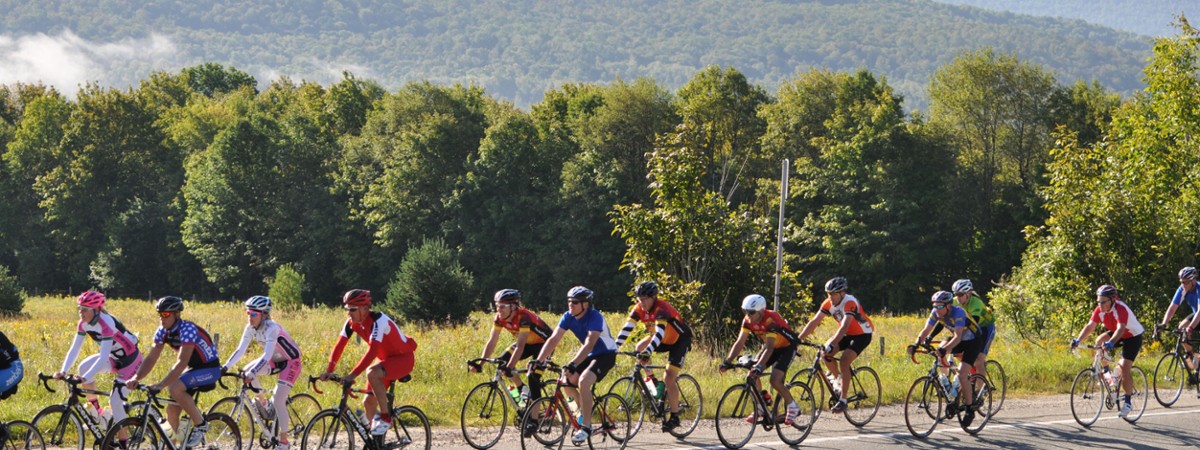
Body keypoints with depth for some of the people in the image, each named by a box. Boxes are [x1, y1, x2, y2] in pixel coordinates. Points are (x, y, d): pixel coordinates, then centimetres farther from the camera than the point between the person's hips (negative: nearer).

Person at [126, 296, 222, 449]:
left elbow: (182, 362, -37)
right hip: (192, 368, 8)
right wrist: (136, 378, -23)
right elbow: (151, 358, -7)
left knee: (175, 388, -29)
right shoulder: (163, 331, -6)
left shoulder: (187, 329, -29)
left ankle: (201, 425, -14)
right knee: (172, 410, 0)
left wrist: (161, 385, -44)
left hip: (210, 368, -8)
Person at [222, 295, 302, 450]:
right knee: (246, 371, -15)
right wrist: (225, 367, -24)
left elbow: (267, 355, -39)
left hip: (290, 362, -7)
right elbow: (240, 350, -12)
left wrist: (252, 372, -50)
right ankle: (262, 403, 5)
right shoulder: (251, 328, -9)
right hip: (275, 361, 7)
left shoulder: (271, 328, -30)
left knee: (277, 400, -17)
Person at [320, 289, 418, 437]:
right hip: (386, 359, 8)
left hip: (403, 358, -8)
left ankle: (386, 417, -21)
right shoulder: (352, 323, -7)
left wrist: (352, 374, -45)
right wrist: (329, 370, -25)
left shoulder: (378, 321, -30)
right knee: (368, 402, 2)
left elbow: (372, 350, -39)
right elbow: (339, 345, -11)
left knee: (372, 373, -35)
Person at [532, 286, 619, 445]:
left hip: (606, 354, -8)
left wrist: (573, 365, -49)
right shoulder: (568, 317, -8)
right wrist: (539, 360, -26)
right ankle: (584, 408, 22)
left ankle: (586, 427, -23)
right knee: (566, 382, -7)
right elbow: (553, 339, -14)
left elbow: (589, 344, -38)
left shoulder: (595, 317, -27)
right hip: (590, 355, 8)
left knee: (583, 381, -30)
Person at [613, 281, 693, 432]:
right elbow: (627, 328, -21)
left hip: (680, 339, -7)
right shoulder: (638, 309, -15)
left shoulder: (661, 309, -33)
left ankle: (674, 417, -5)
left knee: (668, 378, -15)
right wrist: (615, 346, -34)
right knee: (640, 347, -16)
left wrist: (648, 351, -59)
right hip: (663, 339, 7)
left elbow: (660, 332, -46)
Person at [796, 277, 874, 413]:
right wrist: (798, 340, -25)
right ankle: (837, 379, 11)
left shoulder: (850, 303, -31)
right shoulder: (828, 303, -12)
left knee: (843, 361, -24)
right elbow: (814, 322, -15)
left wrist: (831, 344, -53)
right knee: (826, 354, -16)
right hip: (847, 334, 6)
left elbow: (844, 326, -42)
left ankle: (842, 401, -18)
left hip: (862, 334, -6)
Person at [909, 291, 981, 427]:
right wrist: (916, 345, -30)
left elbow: (957, 337, -42)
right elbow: (926, 330, -13)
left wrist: (944, 349, -57)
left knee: (961, 374, -20)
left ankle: (970, 410, -9)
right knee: (939, 349, -16)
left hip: (973, 341, -8)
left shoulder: (958, 313, -32)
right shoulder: (936, 313, -13)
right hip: (959, 340, 8)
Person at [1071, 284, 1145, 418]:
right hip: (1116, 334, 7)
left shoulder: (1120, 309, -33)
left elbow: (1121, 329, -47)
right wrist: (1078, 340, -33)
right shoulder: (1100, 310, -14)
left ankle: (1128, 402, -6)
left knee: (1124, 367, -18)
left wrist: (1110, 343, -63)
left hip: (1133, 336, -7)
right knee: (1099, 341, -16)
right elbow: (1090, 326, -19)